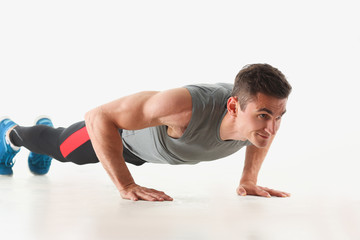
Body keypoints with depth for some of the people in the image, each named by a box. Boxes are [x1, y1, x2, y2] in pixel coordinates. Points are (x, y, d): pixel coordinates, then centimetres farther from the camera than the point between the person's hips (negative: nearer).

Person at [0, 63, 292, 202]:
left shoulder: (265, 109, -35)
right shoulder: (186, 107, -54)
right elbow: (99, 116, -45)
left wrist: (249, 180, -13)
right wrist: (126, 185, -45)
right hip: (122, 126, -5)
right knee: (58, 147, 27)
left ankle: (45, 125, 72)